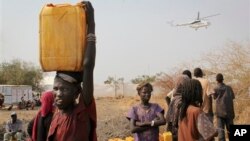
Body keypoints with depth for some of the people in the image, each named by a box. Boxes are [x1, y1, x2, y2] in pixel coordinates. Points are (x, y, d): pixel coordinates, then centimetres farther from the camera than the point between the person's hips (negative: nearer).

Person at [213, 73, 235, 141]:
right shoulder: (229, 88, 6)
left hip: (220, 112, -2)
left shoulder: (215, 89, -2)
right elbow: (233, 97, 19)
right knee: (230, 129, 9)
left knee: (220, 129, -3)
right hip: (229, 111, 2)